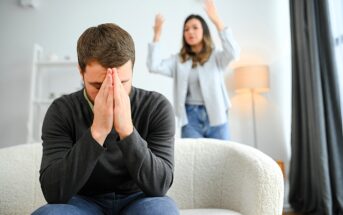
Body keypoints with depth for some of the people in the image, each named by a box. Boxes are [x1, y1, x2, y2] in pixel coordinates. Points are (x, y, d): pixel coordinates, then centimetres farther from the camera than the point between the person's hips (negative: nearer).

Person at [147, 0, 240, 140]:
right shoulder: (178, 60, 11)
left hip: (216, 117, 0)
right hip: (190, 118, 1)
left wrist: (217, 21, -19)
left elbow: (233, 53, -14)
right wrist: (157, 34, -8)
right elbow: (153, 66, -2)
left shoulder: (216, 57, 6)